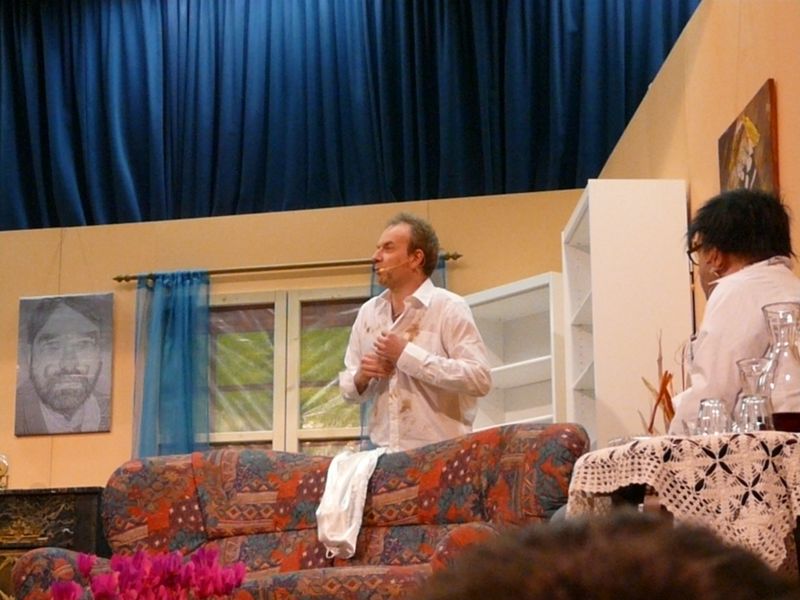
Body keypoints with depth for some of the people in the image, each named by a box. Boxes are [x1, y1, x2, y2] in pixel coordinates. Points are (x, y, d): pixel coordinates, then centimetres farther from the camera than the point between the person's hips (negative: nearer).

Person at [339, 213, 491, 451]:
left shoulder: (449, 308, -6)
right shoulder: (368, 312, 11)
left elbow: (479, 379, -17)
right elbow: (348, 388, 17)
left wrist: (408, 354, -16)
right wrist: (361, 378, -5)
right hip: (382, 454, 5)